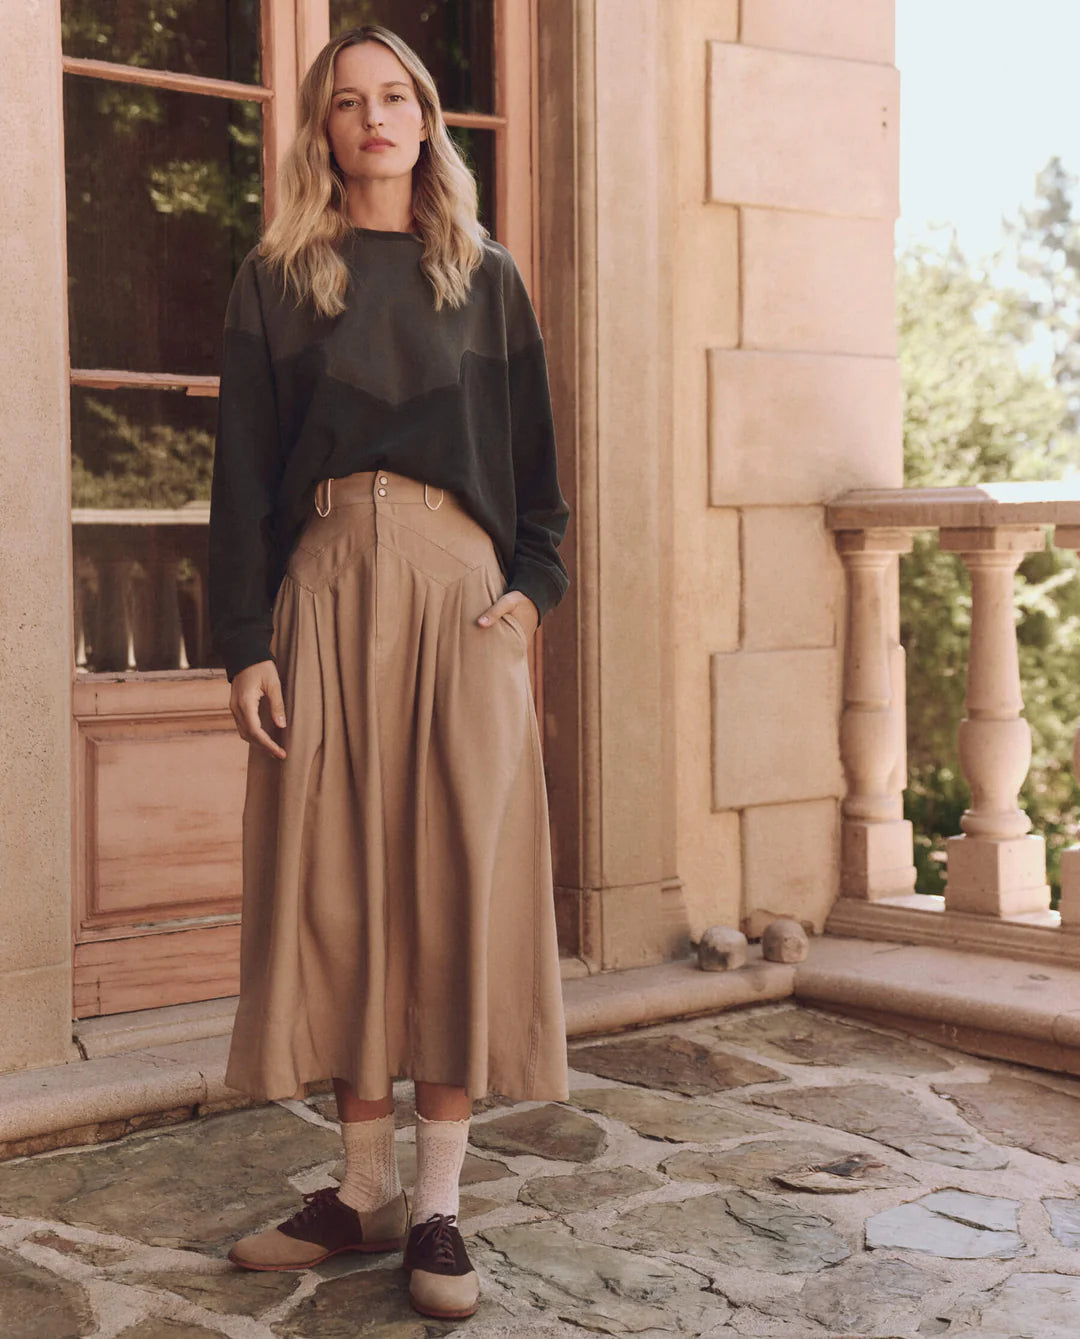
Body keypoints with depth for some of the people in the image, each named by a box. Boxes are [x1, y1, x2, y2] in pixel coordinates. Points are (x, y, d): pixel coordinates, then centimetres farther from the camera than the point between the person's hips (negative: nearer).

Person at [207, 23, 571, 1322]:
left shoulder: (486, 277, 13)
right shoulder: (276, 278, 10)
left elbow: (532, 447, 12)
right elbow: (241, 469, 4)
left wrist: (531, 586, -4)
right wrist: (245, 643, -4)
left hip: (458, 591, 0)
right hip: (324, 587, 0)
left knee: (457, 877, -3)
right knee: (338, 875, 1)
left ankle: (437, 1203, 5)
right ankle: (364, 1188, 14)